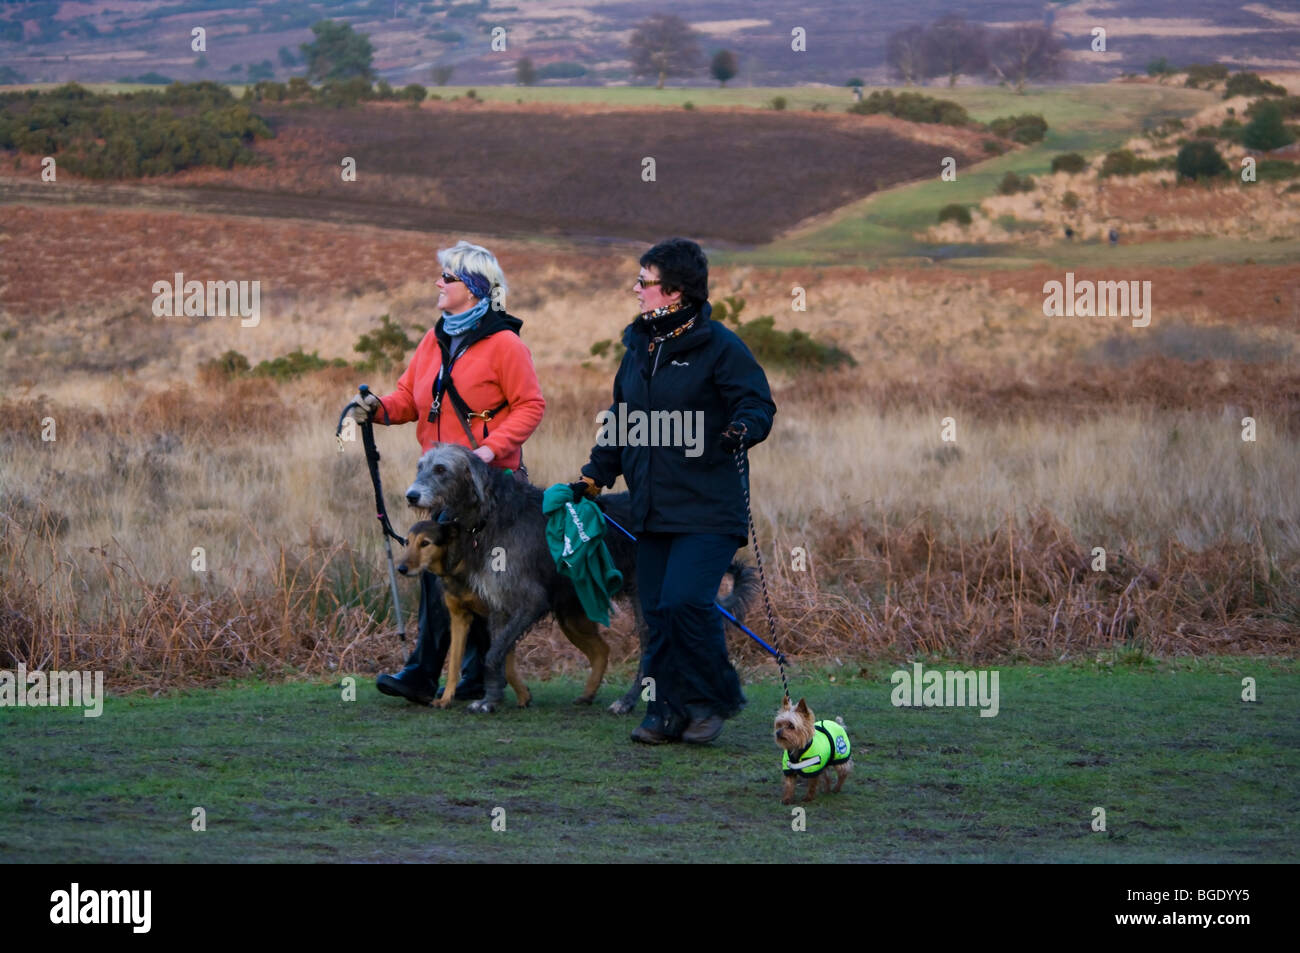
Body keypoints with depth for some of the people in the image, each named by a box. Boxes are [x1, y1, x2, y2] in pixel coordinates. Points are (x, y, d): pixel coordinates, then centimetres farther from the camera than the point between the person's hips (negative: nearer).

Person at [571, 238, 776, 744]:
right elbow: (619, 419, 25)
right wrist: (594, 475, 19)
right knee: (657, 612, 4)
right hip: (652, 510, 7)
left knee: (685, 602, -18)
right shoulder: (639, 346, 16)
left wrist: (742, 429, -28)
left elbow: (759, 404, -7)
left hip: (707, 511, -7)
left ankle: (713, 700, 1)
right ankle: (667, 711, 13)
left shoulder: (719, 346, -6)